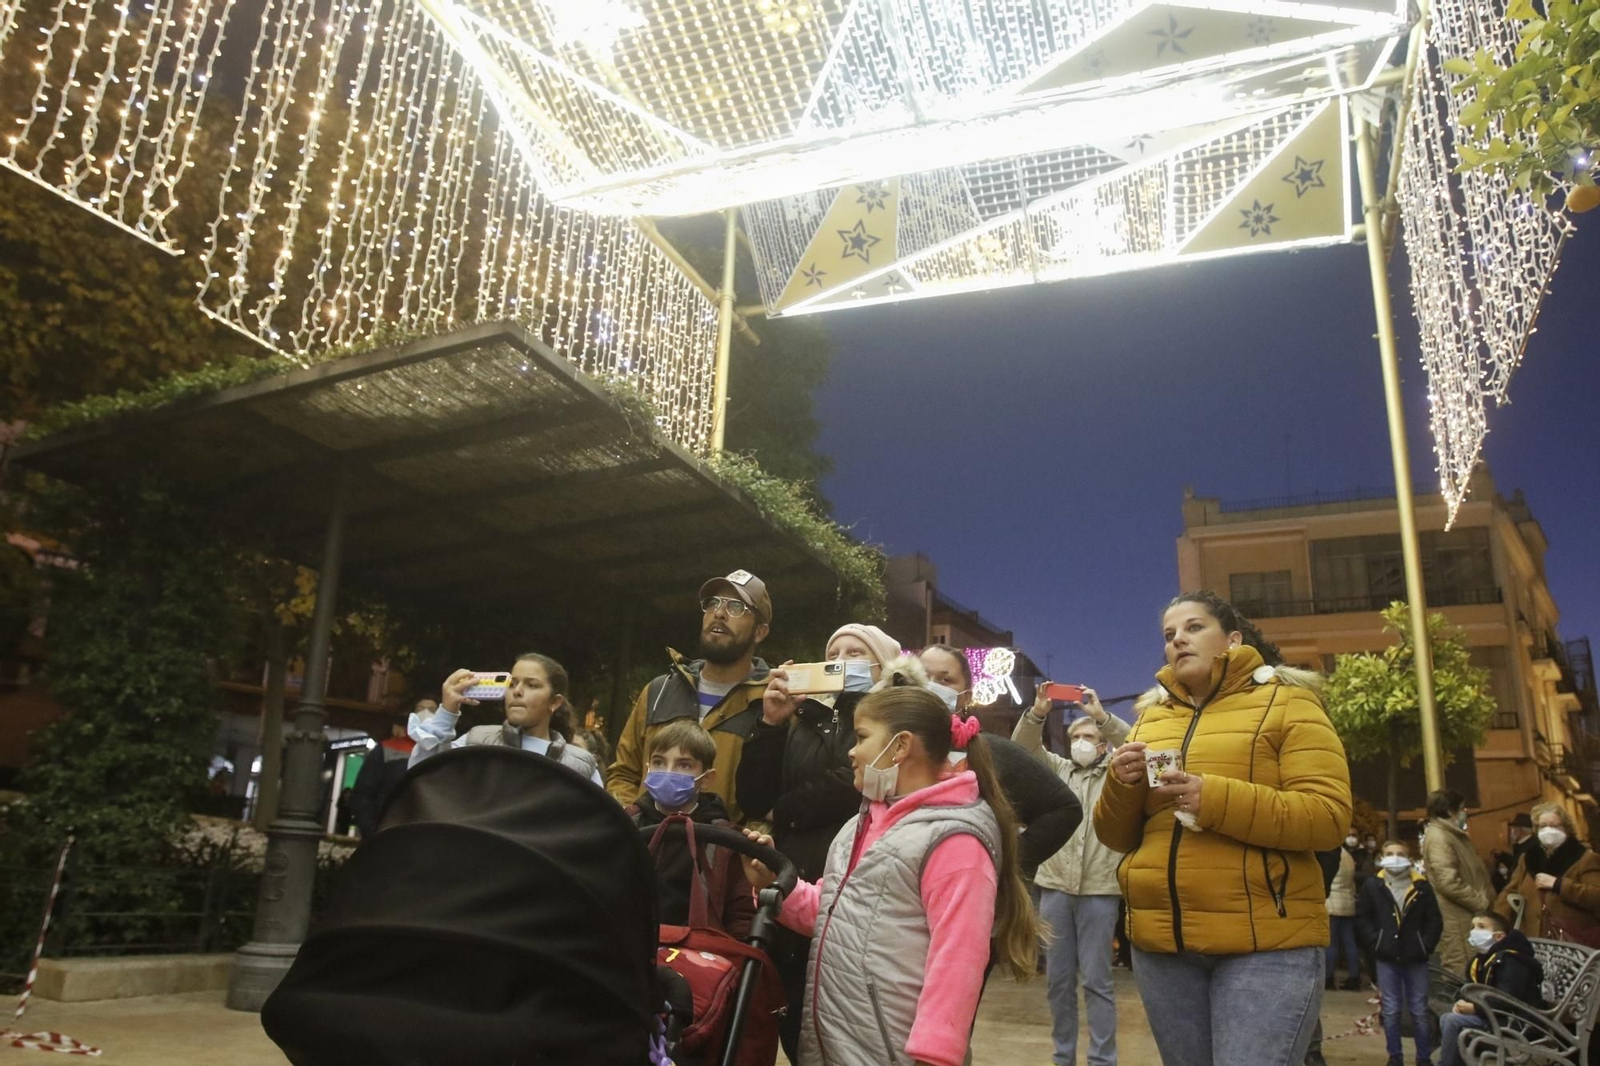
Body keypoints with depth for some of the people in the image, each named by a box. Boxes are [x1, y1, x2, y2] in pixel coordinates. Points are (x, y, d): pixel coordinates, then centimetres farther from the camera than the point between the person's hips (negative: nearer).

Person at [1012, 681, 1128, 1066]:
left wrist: (1101, 715, -19)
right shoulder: (1057, 770, 15)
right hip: (1054, 886, 3)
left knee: (1096, 980, 1)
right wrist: (1037, 712, -15)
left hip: (1100, 890, -3)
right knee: (1057, 979, 8)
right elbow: (1023, 746, 2)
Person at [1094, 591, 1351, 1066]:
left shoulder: (1287, 703, 1)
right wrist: (1123, 785, -8)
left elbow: (1329, 817, -11)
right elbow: (1116, 836, 13)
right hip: (1161, 941, 5)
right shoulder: (1150, 719, 13)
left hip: (1266, 942, -5)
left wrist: (1214, 799, -22)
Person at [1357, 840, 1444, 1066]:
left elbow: (1435, 921, 2)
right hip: (1386, 958, 0)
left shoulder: (1422, 887, 1)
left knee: (1420, 1011, 7)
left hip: (1416, 958, 0)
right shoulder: (1372, 886, 0)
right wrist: (1376, 941, -6)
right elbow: (1362, 919, 4)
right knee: (1391, 1011, 6)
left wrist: (1425, 946, -7)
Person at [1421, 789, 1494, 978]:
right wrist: (1482, 902, -13)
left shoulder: (1454, 835, 18)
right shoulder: (1438, 836, -15)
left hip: (1466, 916, 10)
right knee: (1460, 974, -7)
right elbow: (1449, 883, -22)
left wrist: (1487, 897, 8)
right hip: (1455, 918, -10)